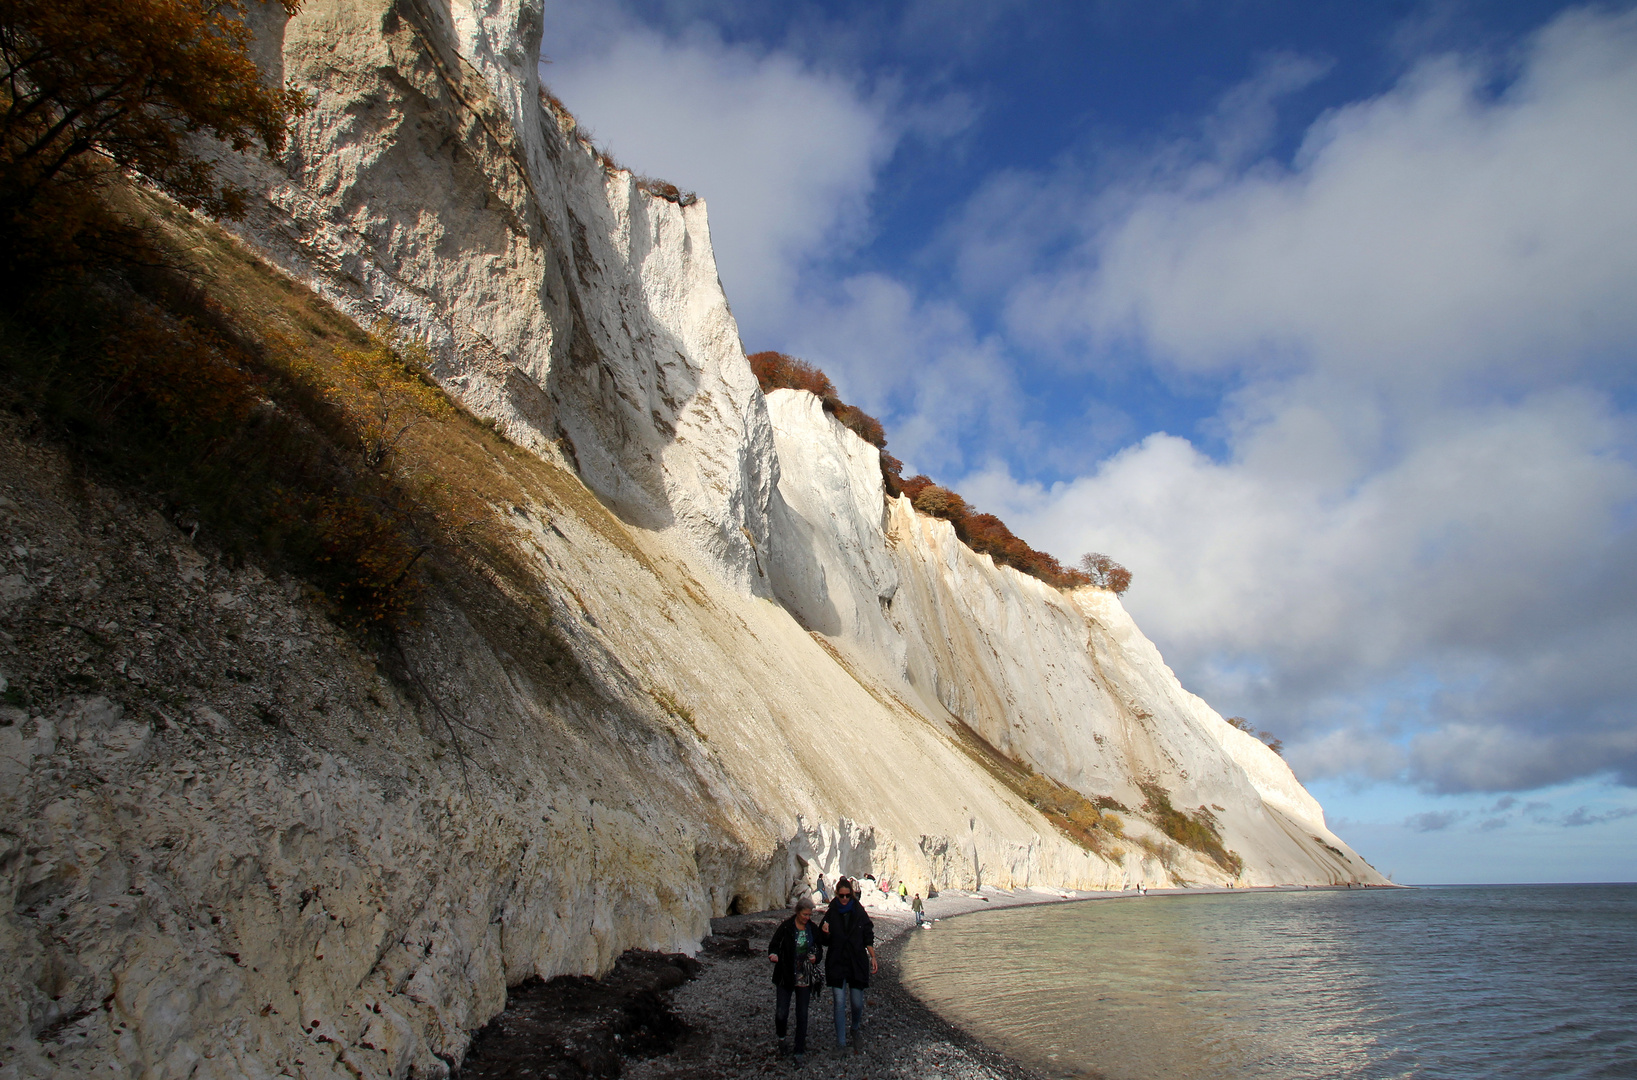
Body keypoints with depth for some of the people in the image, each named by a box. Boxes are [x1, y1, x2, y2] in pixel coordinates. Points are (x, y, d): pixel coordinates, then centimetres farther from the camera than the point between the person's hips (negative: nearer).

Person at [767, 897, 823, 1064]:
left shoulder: (813, 929, 2)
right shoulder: (786, 927, -9)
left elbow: (819, 949, 13)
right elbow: (774, 944, -8)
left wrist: (815, 957, -9)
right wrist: (773, 955, -30)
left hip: (805, 978, 2)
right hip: (785, 977, -2)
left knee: (802, 1015, 4)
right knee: (781, 1013, -3)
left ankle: (799, 1052, 18)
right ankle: (781, 1038, 29)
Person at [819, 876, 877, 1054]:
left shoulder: (859, 912, 0)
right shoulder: (831, 913, 0)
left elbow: (868, 937, 6)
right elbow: (825, 941, 7)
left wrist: (873, 957, -1)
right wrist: (826, 933, -14)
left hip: (857, 963, 0)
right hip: (837, 964, 0)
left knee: (857, 1003, 4)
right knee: (839, 1003, -4)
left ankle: (857, 1029, 35)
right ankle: (841, 1043, 5)